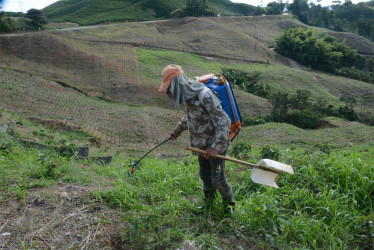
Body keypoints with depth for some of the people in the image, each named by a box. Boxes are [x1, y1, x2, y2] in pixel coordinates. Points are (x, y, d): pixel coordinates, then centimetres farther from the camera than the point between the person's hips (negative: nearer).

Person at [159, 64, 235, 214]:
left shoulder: (205, 96, -28)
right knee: (205, 175, 18)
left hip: (216, 145, -8)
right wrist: (179, 128, 33)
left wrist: (215, 147, -32)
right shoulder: (188, 96, 0)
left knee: (217, 179, 0)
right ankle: (209, 201, 38)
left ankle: (229, 203, 26)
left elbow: (224, 121, -28)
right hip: (202, 145, 8)